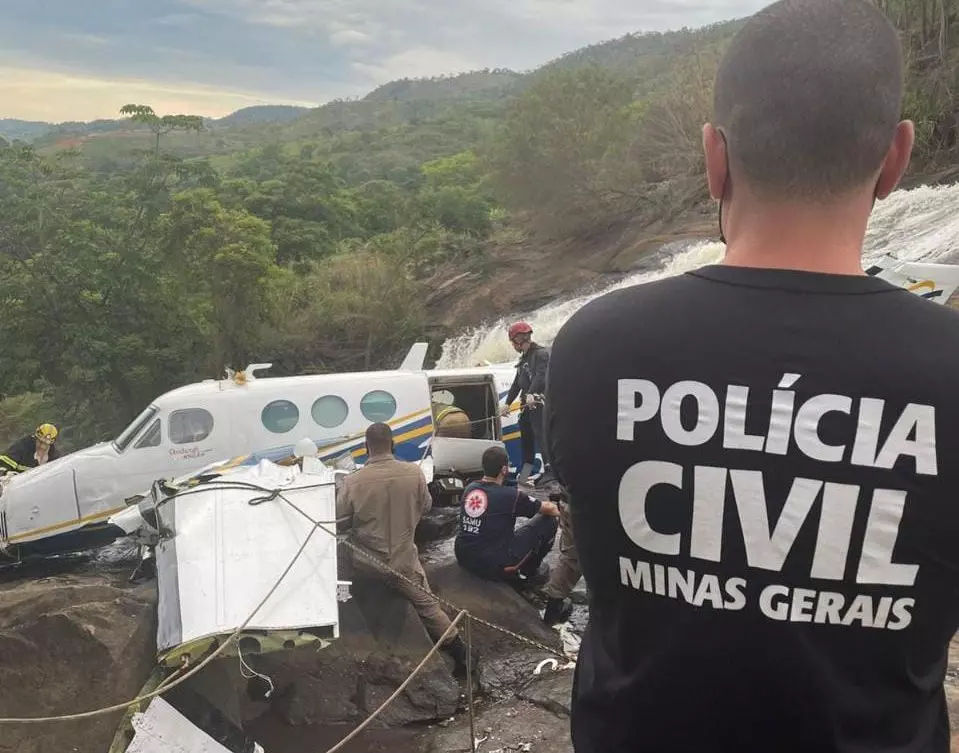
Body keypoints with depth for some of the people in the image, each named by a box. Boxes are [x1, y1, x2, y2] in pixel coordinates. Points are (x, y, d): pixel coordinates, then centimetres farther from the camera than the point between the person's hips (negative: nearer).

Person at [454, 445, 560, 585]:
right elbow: (548, 509, 1)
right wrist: (560, 510, 25)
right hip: (494, 566, -7)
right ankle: (529, 572, 17)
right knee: (547, 521, 4)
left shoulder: (469, 489, 3)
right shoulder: (510, 495, -15)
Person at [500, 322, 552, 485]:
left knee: (541, 434, -16)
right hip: (526, 403, 9)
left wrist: (531, 394, -35)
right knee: (525, 434, 10)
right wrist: (508, 403, 24)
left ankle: (549, 468, -20)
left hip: (539, 402, -9)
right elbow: (517, 382, 25)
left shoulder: (541, 353, -6)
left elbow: (540, 376, -22)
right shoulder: (524, 358, 22)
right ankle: (527, 464, 17)